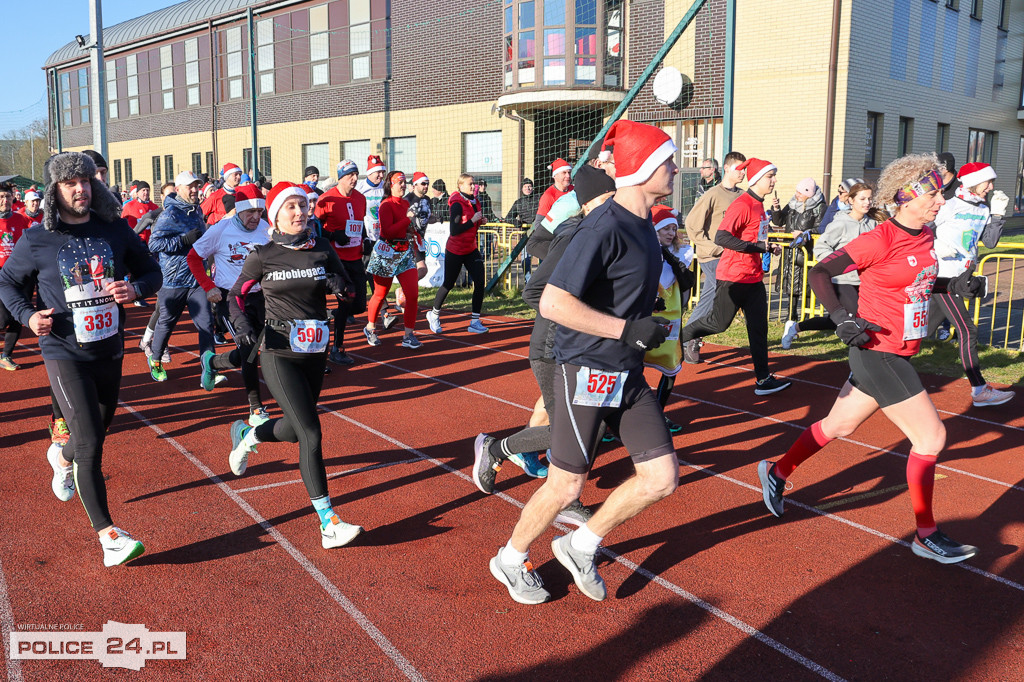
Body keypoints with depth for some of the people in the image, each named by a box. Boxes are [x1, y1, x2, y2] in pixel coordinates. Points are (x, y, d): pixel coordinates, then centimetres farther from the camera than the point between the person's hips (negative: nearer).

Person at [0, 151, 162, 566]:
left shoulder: (115, 230, -1)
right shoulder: (37, 241, -7)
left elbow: (152, 272, 7)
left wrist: (135, 289, -15)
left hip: (110, 350, 4)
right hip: (64, 352, -4)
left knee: (98, 432, 21)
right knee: (89, 444, -12)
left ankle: (63, 458, 57)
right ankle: (107, 535, -5)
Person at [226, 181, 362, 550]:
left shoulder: (321, 249, 2)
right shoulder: (264, 256, -5)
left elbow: (350, 288, 9)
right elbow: (236, 294, 7)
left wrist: (340, 284, -15)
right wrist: (242, 324, -13)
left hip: (315, 353, 5)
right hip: (280, 355, -4)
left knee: (295, 429, 17)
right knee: (311, 434, -13)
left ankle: (246, 435, 51)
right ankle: (328, 524, -9)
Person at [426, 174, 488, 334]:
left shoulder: (474, 202, 6)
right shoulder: (457, 204, -18)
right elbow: (454, 231, -24)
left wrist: (480, 221, 0)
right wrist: (473, 220, -24)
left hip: (471, 250, 7)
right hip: (455, 251, -7)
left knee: (480, 282, -6)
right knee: (448, 284, 6)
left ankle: (475, 321, 0)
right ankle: (434, 314, 30)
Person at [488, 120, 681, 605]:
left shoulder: (643, 224, 10)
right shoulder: (605, 227, -20)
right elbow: (553, 302, -26)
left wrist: (650, 327, 16)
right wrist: (628, 329, -25)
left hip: (628, 374, 9)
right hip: (587, 370, -8)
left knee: (663, 478, 5)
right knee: (567, 486, 3)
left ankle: (581, 548, 24)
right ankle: (512, 560, 29)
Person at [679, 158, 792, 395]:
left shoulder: (758, 205, 13)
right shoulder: (742, 205, -17)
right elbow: (721, 237, -27)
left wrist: (769, 247, 9)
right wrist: (758, 247, -25)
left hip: (754, 277, 9)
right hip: (733, 276, -9)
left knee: (758, 327, 6)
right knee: (719, 323, 3)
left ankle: (763, 379, 10)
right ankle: (678, 337, 26)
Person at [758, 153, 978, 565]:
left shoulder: (925, 237, 8)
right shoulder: (880, 240, -17)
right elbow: (820, 273, -18)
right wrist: (839, 317, -29)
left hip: (901, 354, 8)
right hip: (878, 352, -8)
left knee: (839, 425, 19)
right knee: (931, 437, -5)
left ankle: (777, 472, 37)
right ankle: (926, 536, 10)